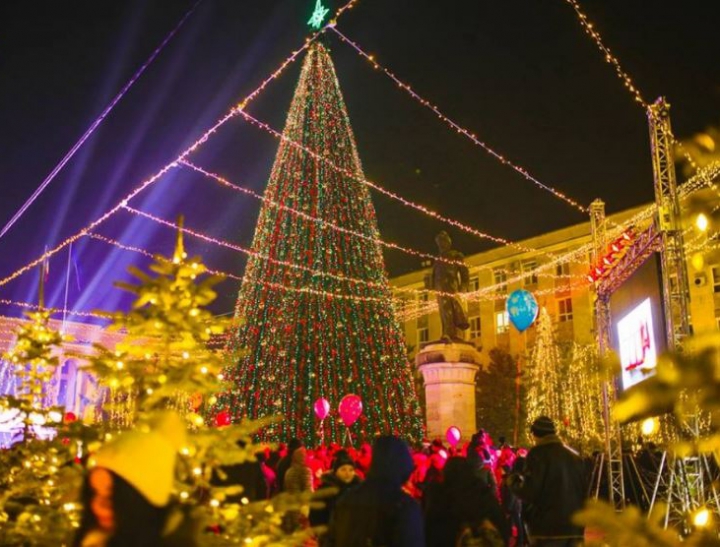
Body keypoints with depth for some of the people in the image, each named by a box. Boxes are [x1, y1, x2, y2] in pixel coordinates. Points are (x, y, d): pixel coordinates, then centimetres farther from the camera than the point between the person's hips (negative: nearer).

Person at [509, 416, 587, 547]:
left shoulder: (537, 454, -7)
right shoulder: (574, 456, 15)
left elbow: (529, 492, -13)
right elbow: (584, 490, 18)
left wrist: (514, 482, 6)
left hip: (548, 527, -7)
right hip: (573, 526, 7)